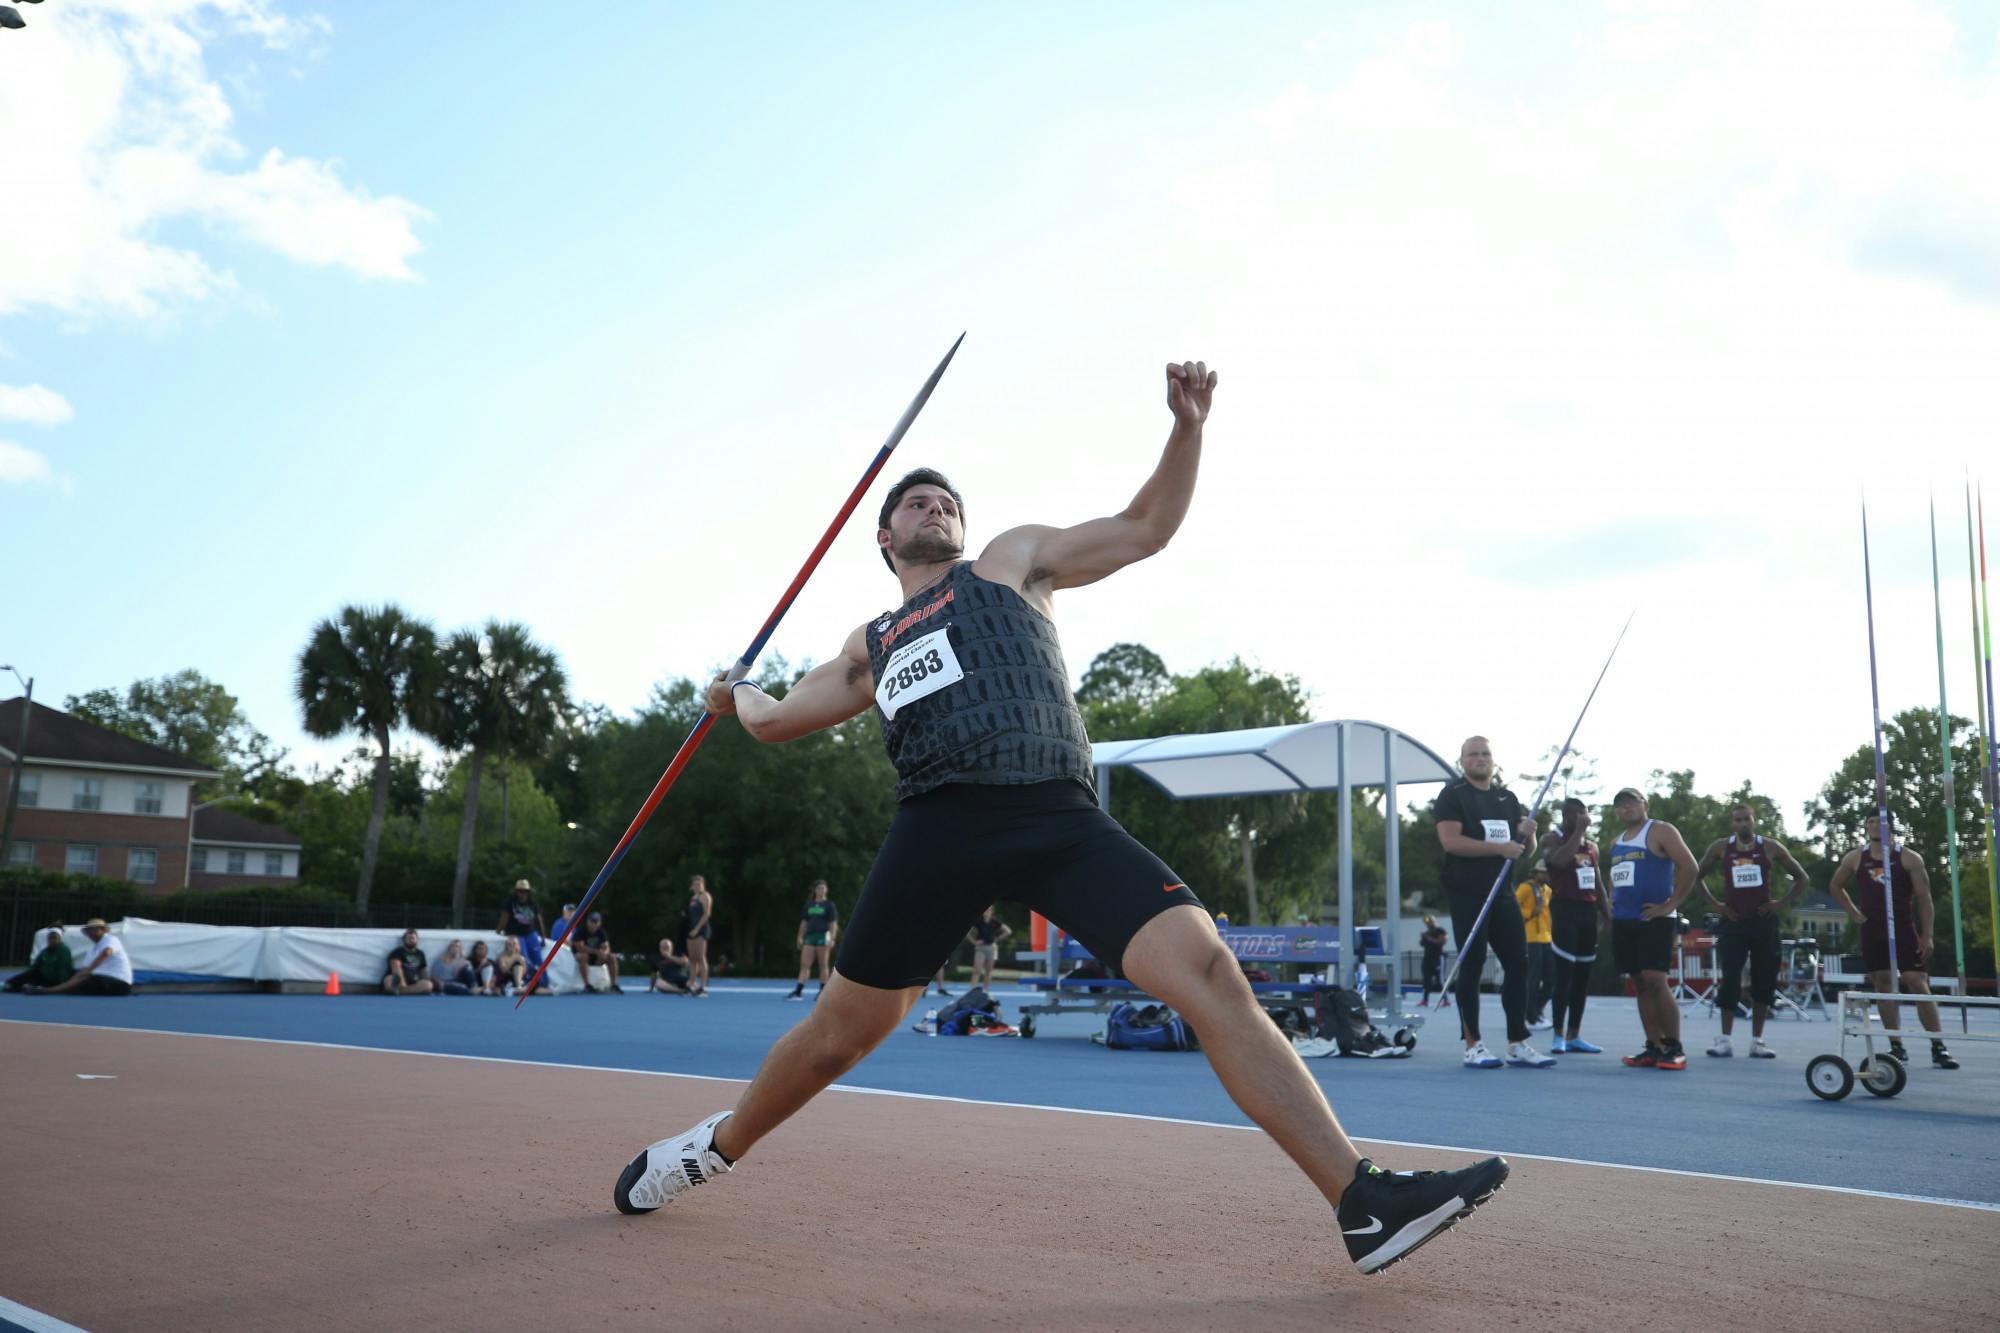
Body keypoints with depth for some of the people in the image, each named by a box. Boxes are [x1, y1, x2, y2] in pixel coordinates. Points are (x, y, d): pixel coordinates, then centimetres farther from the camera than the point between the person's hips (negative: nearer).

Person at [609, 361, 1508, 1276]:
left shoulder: (1012, 560, 23)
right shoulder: (870, 645, 27)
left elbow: (1146, 529, 17)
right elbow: (775, 720, 40)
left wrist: (1187, 426, 5)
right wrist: (734, 694, 57)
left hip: (1059, 820, -1)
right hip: (942, 824, 2)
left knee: (1207, 972, -17)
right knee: (842, 1030, 8)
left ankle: (1363, 1202, -15)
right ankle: (713, 1150, 35)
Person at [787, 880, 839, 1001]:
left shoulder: (829, 905, 1)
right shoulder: (809, 904, 14)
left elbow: (833, 924, -4)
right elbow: (804, 923, 18)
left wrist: (832, 938, -13)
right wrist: (800, 937, 11)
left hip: (823, 936, -4)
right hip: (810, 936, 4)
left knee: (823, 965, 1)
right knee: (804, 964, -3)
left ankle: (822, 991, 8)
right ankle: (798, 992, -6)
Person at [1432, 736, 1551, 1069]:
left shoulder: (1507, 798, 18)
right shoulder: (1453, 795, -2)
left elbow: (1526, 852, 21)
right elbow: (1450, 841, -16)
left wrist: (1528, 835, -3)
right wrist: (1500, 848, -20)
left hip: (1502, 892, 7)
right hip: (1467, 894, -6)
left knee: (1518, 963, 4)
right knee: (1471, 966, -5)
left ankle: (1518, 1044, 12)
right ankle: (1473, 1046, 0)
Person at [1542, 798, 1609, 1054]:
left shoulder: (1592, 846, 17)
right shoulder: (1554, 840, -3)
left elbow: (1597, 883, 21)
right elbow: (1561, 861, -26)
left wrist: (1607, 914, 16)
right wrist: (1578, 831, -19)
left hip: (1588, 910, 7)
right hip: (1565, 909, -7)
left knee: (1583, 974, 6)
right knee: (1564, 973, -9)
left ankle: (1574, 1036, 10)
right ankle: (1558, 1035, -5)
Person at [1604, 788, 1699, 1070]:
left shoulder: (1660, 831, -5)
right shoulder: (1616, 842, 18)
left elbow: (1689, 867, -14)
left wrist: (1670, 905, -16)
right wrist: (1612, 900, 15)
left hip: (1653, 920, -7)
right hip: (1623, 921, 8)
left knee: (1655, 981, -15)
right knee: (1640, 985, 7)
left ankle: (1674, 1049, -8)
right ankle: (1653, 1048, 10)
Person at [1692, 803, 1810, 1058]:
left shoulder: (1771, 847, 1)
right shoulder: (1720, 848, 1)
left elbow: (1801, 877, 9)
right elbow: (1698, 876, 12)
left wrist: (1784, 903, -1)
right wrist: (1715, 904, 2)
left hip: (1764, 921, 1)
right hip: (1733, 922, -1)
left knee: (1764, 981, 4)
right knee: (1730, 980, -8)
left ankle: (1757, 1040, 13)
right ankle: (1724, 1039, -1)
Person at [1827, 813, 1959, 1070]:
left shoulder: (1909, 858, -3)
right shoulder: (1855, 859, 5)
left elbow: (1924, 899, -4)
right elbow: (1835, 886, 21)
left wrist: (1927, 936, -10)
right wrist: (1852, 912, 8)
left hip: (1904, 931, -3)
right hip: (1873, 932, 3)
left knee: (1919, 986, -7)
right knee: (1883, 986, 4)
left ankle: (1938, 1048, -4)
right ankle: (1897, 1047, 10)